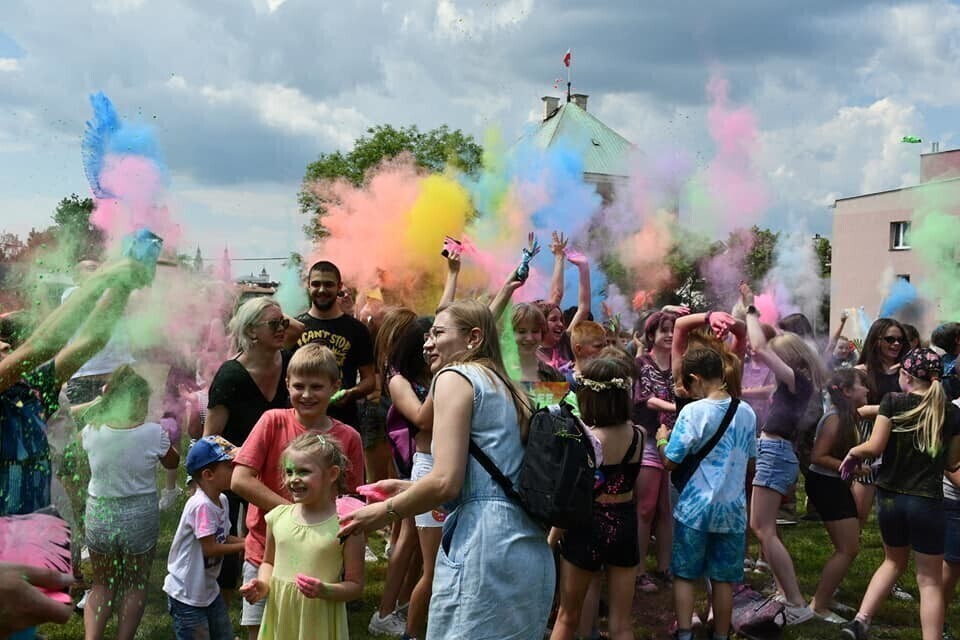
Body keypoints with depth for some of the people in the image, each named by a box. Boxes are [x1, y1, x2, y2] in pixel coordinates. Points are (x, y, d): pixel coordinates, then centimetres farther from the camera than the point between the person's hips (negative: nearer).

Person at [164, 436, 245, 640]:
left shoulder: (222, 500, 1)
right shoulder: (201, 506, -26)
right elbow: (210, 548, -25)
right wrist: (244, 546, -17)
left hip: (209, 589, 9)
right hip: (186, 594, -9)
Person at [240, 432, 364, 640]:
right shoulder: (278, 516, 0)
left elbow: (355, 586, -7)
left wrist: (325, 590, -23)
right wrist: (262, 584, -3)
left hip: (320, 623, -4)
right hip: (279, 618, 4)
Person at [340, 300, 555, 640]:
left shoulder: (456, 376, -2)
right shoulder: (504, 388, 22)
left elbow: (447, 482, -12)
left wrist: (384, 512, 1)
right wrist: (408, 489, 24)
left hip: (484, 545, -9)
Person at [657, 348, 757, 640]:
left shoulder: (693, 412, -14)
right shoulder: (747, 412, 3)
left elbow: (670, 462, -12)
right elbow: (749, 461, 13)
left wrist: (662, 439, 7)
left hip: (695, 509, -4)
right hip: (733, 509, 4)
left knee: (684, 576, 8)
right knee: (723, 580, 10)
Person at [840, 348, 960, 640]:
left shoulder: (893, 402, -6)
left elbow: (874, 447, -12)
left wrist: (853, 453, 7)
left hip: (890, 497, 2)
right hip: (927, 502, -2)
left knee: (894, 561, 24)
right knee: (930, 580, 8)